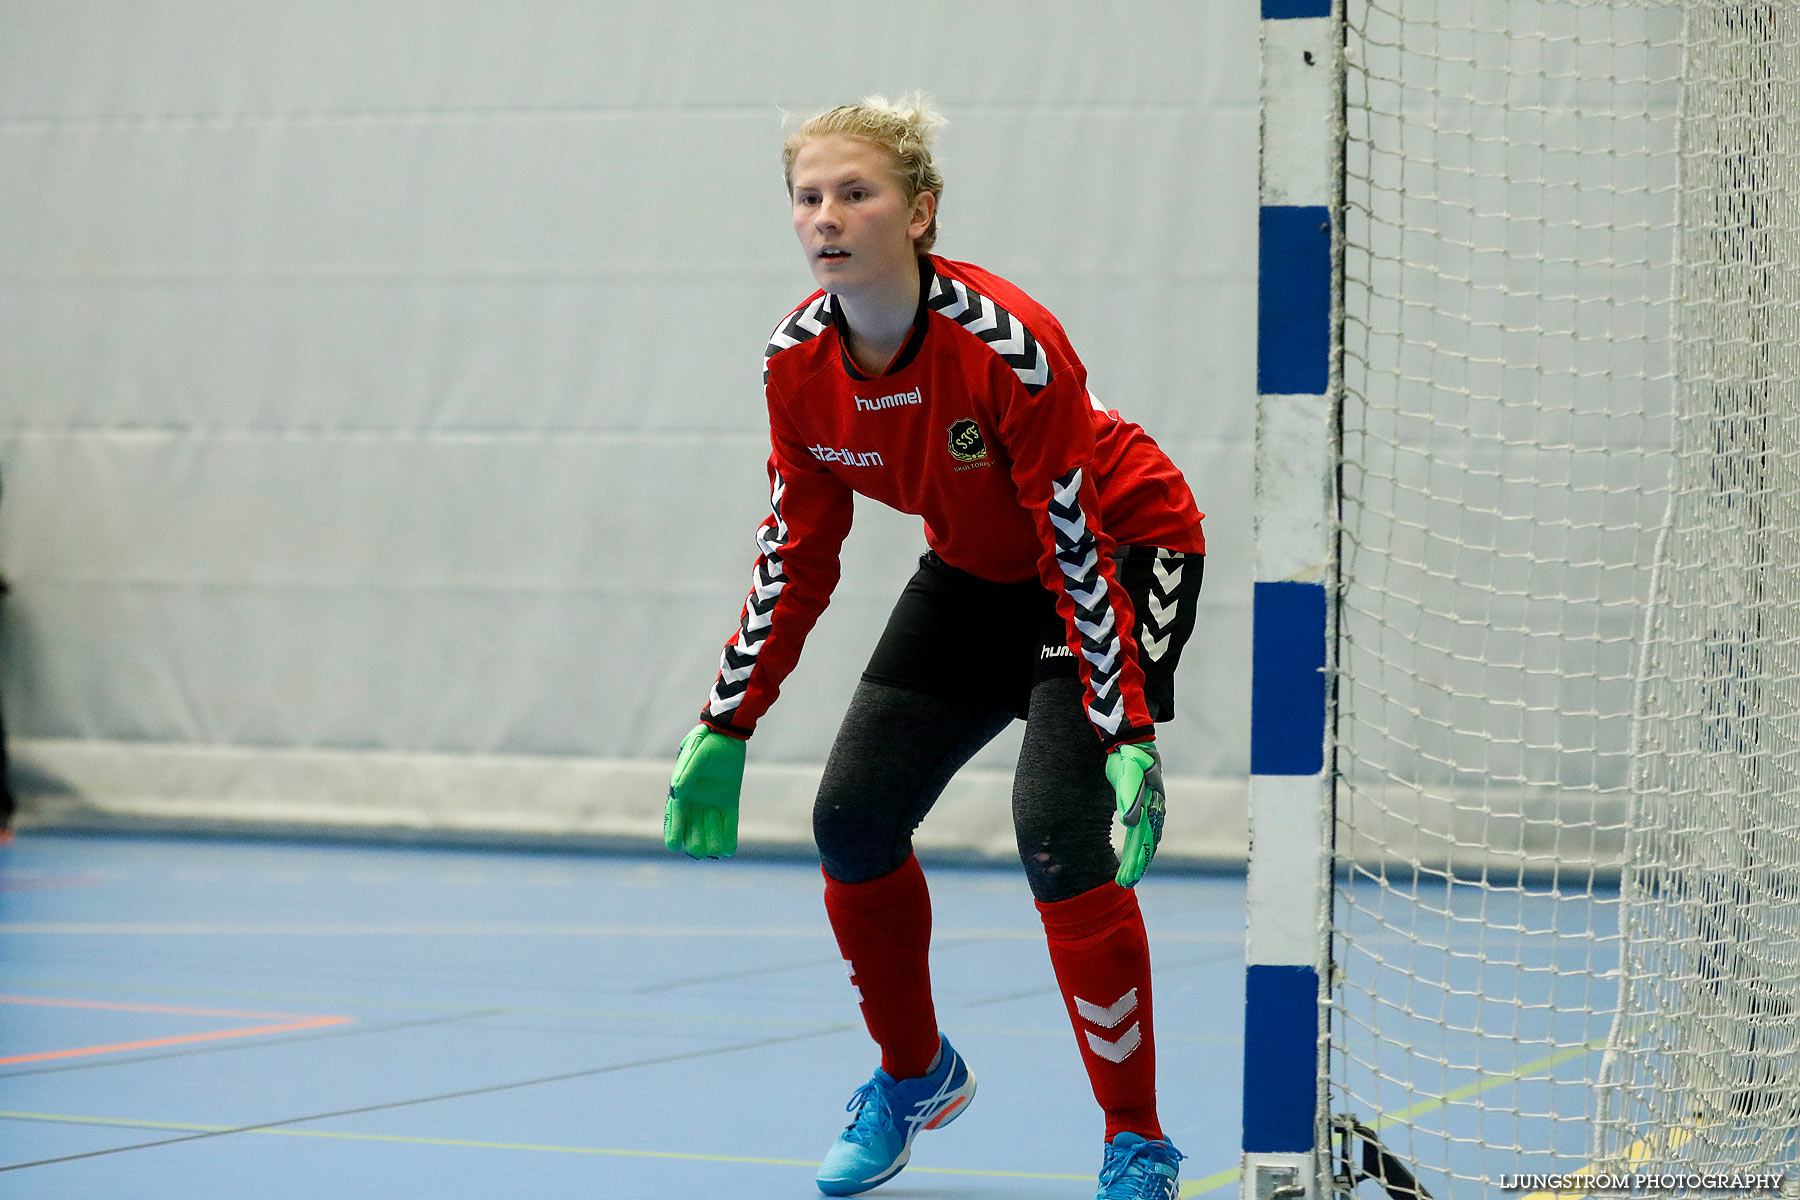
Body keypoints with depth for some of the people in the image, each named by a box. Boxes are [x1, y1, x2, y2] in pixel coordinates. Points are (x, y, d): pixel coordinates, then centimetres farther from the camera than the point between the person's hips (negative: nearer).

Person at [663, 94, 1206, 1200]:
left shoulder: (1007, 344, -31)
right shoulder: (799, 363, -13)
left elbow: (1078, 549, -28)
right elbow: (798, 554, -1)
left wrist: (1129, 736, -31)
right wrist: (726, 728, -1)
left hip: (1125, 551, -6)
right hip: (977, 575, 6)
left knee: (1057, 830, -23)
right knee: (851, 817, -2)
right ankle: (915, 1076, 23)